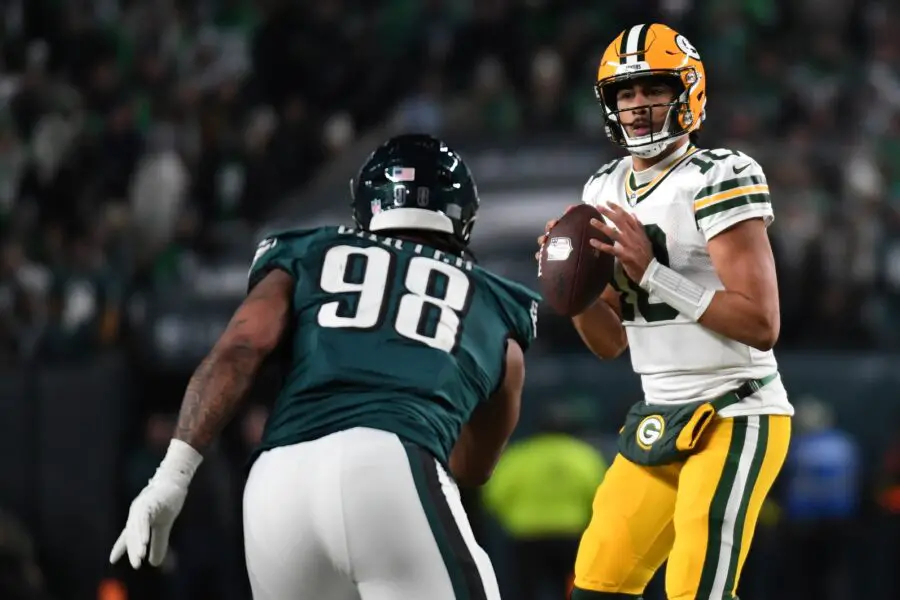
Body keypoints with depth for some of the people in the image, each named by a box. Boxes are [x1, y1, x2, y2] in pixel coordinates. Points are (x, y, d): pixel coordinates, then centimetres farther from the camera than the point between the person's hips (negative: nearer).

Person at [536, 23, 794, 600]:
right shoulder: (606, 192, 10)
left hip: (734, 416, -8)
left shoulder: (718, 180, -14)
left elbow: (761, 326, -21)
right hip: (660, 421, 8)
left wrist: (651, 271, -24)